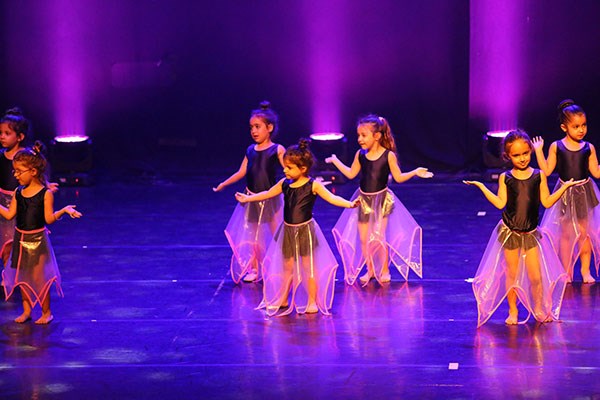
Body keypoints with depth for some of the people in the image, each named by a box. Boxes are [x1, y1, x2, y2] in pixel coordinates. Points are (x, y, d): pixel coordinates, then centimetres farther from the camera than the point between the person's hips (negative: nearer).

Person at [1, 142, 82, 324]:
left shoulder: (46, 194, -14)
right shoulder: (18, 193, 1)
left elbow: (49, 218, -16)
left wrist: (64, 210, -30)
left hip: (37, 240, -5)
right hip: (20, 238, 5)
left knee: (38, 277, 0)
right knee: (22, 276, 11)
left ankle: (46, 312, 15)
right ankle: (26, 311, 25)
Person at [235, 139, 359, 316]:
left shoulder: (313, 185, -14)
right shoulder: (284, 184, 1)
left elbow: (331, 198, -20)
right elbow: (267, 194, 16)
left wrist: (349, 204, -35)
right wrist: (247, 198, 26)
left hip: (305, 230, -5)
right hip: (288, 230, 5)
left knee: (308, 267, 2)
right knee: (287, 267, 14)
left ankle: (312, 301, 10)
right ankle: (282, 300, 25)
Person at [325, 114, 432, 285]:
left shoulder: (388, 155, -13)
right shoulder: (360, 155, -2)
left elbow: (398, 177, -5)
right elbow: (351, 174, 11)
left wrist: (415, 172, -16)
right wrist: (335, 161, 15)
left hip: (381, 200, -4)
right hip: (363, 200, 4)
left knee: (378, 238, -7)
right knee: (363, 238, 6)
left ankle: (384, 271, 11)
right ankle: (370, 271, 22)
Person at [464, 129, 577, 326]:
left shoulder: (539, 176, 1)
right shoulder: (505, 178, 0)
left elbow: (546, 202, -1)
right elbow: (500, 203, -6)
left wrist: (565, 186, -5)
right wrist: (481, 186, -7)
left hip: (531, 233, 0)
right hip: (509, 232, 0)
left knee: (536, 276, 0)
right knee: (512, 275, 7)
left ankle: (539, 309, 20)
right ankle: (512, 311, 20)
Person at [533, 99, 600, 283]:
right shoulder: (556, 147, -5)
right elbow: (547, 170, -5)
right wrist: (538, 151, -10)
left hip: (584, 193, 1)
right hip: (565, 194, -1)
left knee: (584, 232, 7)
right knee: (566, 233, 6)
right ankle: (566, 272, 17)